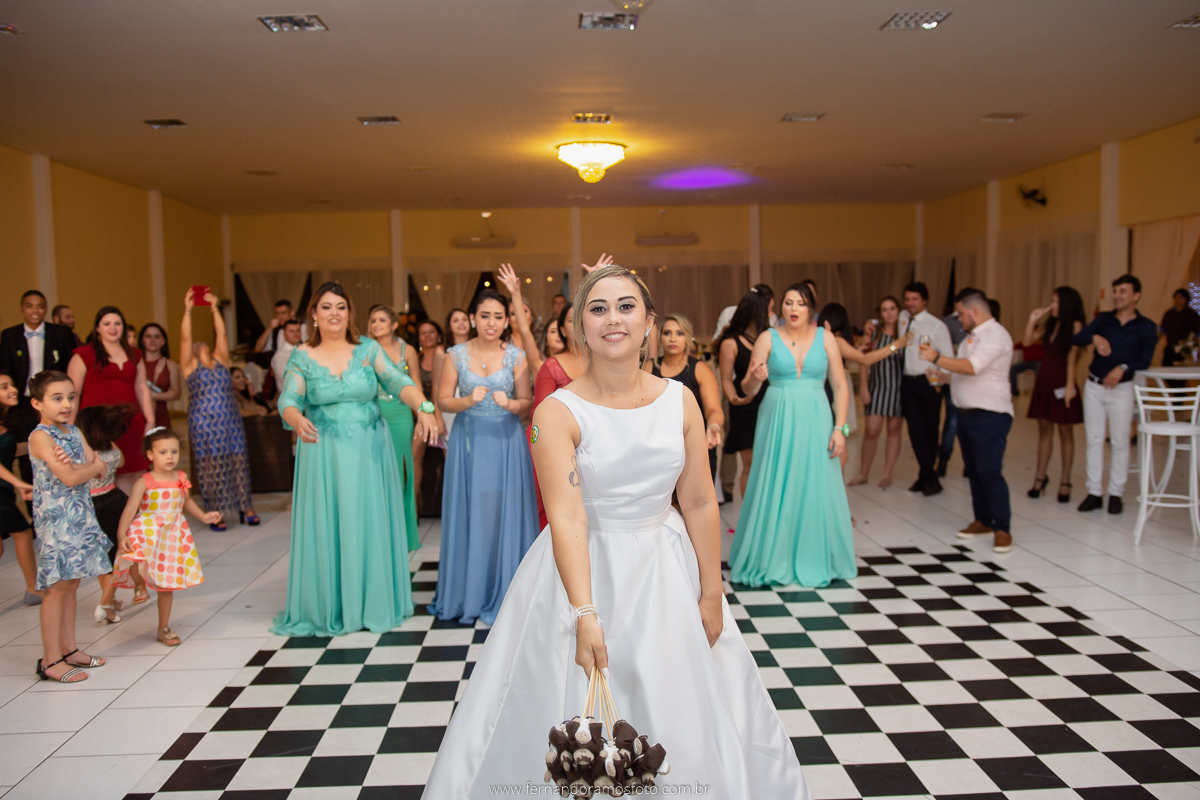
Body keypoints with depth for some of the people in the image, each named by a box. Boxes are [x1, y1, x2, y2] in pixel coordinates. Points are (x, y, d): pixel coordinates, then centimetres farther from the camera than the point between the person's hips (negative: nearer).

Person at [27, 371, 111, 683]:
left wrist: (76, 467, -16)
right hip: (55, 518, -8)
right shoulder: (40, 436, -14)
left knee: (70, 584, 14)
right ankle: (50, 661, 5)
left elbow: (100, 467, 3)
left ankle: (69, 649, 23)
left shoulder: (74, 432, 11)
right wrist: (92, 467, -4)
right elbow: (70, 478, -22)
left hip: (80, 515, 8)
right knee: (56, 587, -3)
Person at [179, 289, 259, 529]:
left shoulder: (221, 361, 15)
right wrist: (187, 311, -10)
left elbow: (221, 334, 7)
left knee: (238, 463, 3)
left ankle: (245, 507, 12)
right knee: (212, 467, -1)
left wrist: (215, 309, 2)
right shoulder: (190, 366, 7)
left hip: (230, 421, 3)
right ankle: (216, 513, 6)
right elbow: (185, 338, -4)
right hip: (204, 423, -3)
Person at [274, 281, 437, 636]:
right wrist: (297, 420, -33)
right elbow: (288, 400, -9)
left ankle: (372, 603, 19)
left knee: (369, 524, 5)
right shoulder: (302, 357, 1)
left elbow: (398, 381, -12)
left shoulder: (368, 349, 0)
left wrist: (423, 408, -31)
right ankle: (328, 607, 17)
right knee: (326, 525, 3)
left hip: (369, 452, 0)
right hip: (323, 455, 0)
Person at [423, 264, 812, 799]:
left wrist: (712, 595, 2)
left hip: (666, 572, 3)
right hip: (585, 570, -3)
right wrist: (585, 614, -29)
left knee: (682, 719, 15)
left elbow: (699, 504, 1)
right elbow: (567, 517, -21)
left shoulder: (680, 401, -2)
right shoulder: (559, 412, -13)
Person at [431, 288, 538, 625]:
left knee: (505, 513, 1)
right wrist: (469, 401, -15)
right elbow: (443, 399, 3)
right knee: (469, 515, 4)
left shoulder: (516, 356, 0)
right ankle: (468, 593, 19)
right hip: (469, 441, 1)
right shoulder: (457, 354, 2)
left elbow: (527, 403, 1)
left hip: (506, 441, 0)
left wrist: (509, 403, -19)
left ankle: (504, 592, 16)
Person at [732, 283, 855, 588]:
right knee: (774, 491, 1)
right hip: (777, 422, -1)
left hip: (814, 422, 1)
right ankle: (771, 561, 14)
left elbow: (841, 386, 4)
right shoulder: (768, 339, 2)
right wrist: (755, 378, -22)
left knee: (815, 490, 3)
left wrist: (839, 428, -4)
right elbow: (748, 390, 0)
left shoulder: (825, 338, 4)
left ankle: (815, 561, 19)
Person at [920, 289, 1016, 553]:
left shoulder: (995, 334, -13)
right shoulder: (973, 335, 17)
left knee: (989, 472, -12)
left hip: (990, 415, -10)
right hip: (967, 413, 10)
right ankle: (982, 521, 23)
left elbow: (971, 367, -25)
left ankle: (1002, 528, -4)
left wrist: (937, 359, -22)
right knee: (974, 471, 13)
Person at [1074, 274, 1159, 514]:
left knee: (1120, 442, 2)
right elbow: (1077, 339, -5)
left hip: (1121, 388, -3)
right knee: (1094, 440, 5)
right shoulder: (1103, 319, 8)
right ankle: (1094, 492, 12)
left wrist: (1123, 368, -26)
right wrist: (1094, 338, -25)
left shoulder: (1146, 327, 1)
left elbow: (1145, 360, -8)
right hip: (1093, 386, 3)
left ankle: (1116, 493, 12)